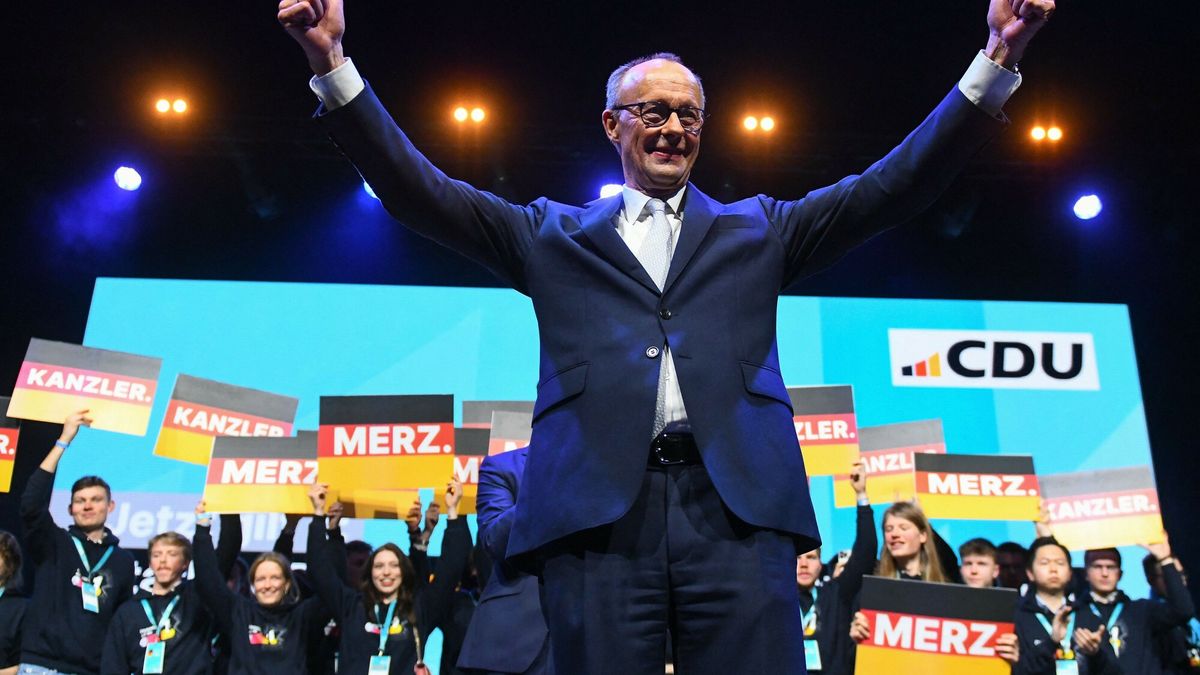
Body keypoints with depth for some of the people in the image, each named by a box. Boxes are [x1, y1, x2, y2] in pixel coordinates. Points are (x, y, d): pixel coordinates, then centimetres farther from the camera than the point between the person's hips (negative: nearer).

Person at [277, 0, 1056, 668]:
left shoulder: (756, 230, 21)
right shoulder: (555, 234, 20)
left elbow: (892, 186, 14)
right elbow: (425, 192, 14)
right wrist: (335, 66, 4)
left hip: (737, 505, 1)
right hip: (600, 510, 0)